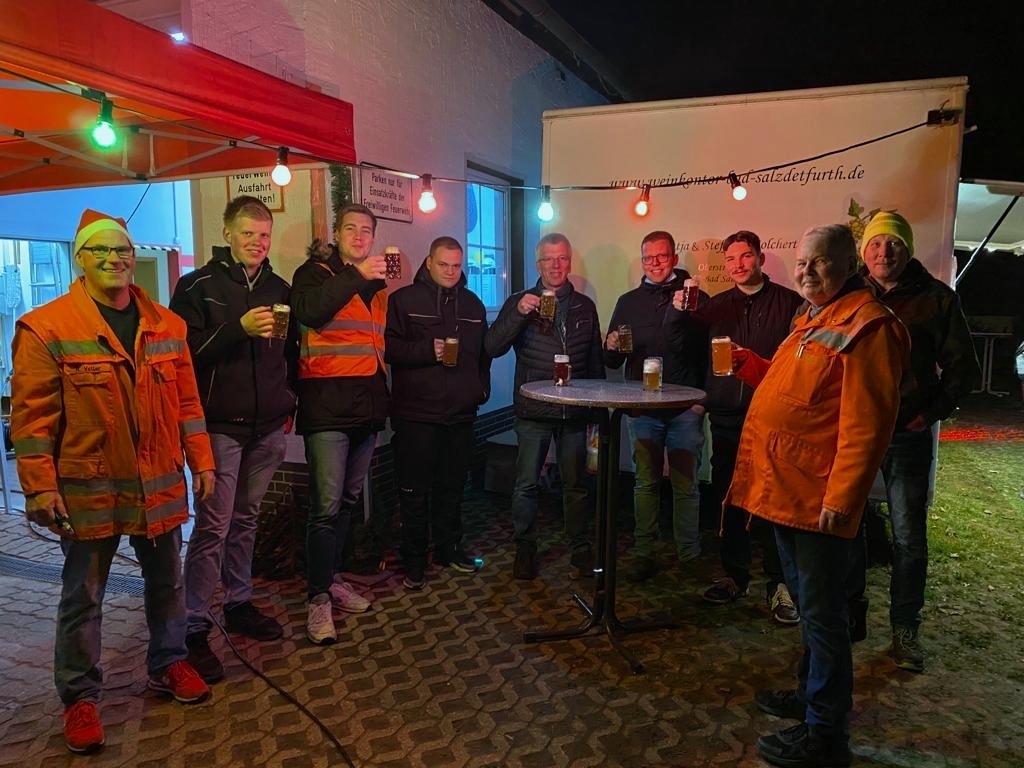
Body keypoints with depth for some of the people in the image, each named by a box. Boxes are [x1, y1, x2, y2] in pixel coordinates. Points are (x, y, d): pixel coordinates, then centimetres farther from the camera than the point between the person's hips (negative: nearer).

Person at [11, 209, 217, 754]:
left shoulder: (166, 325, 6)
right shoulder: (45, 328, -6)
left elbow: (186, 401, 9)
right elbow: (32, 415, -8)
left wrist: (201, 461, 7)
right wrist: (41, 487, -11)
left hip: (161, 485, 4)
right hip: (89, 491, -3)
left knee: (166, 582, 17)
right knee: (82, 597, 10)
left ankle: (169, 663, 38)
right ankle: (80, 696, 28)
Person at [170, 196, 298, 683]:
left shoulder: (278, 288, 13)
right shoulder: (199, 286, -1)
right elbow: (185, 350, -9)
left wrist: (287, 402, 11)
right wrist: (239, 329, -20)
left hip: (268, 426, 5)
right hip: (221, 424, -4)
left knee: (246, 519, 14)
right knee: (214, 525, -5)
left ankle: (239, 604, 27)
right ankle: (195, 628, 6)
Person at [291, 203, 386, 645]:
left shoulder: (378, 283, 19)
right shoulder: (315, 273, 2)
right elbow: (307, 310, -20)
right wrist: (356, 276, -18)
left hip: (367, 405, 6)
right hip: (328, 404, -6)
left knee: (348, 499, 12)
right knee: (327, 504, -10)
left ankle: (331, 579, 26)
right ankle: (318, 599, 0)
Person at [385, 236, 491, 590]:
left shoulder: (472, 304, 14)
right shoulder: (404, 299, -1)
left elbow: (483, 351, 22)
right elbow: (388, 347, -8)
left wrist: (483, 386, 11)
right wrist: (427, 350, -18)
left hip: (461, 414, 5)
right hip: (416, 414, -4)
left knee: (452, 487, 13)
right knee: (415, 490, 0)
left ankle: (449, 548, 28)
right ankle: (414, 560, 13)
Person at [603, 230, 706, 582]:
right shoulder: (628, 302, 11)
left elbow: (708, 351, -2)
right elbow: (612, 361, 12)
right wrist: (611, 348, -10)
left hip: (685, 408, -2)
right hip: (642, 408, 2)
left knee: (685, 485, 5)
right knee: (645, 483, 8)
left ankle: (689, 556, 15)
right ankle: (643, 553, 16)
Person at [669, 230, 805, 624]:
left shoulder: (790, 303, 0)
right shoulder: (717, 306, 11)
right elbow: (683, 339, 3)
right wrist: (678, 311, -16)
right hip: (727, 418, 4)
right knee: (727, 498, 11)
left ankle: (779, 584, 13)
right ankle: (734, 574, 26)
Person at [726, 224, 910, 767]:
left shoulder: (865, 325, -15)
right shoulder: (814, 319, 16)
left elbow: (866, 424, -21)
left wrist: (841, 498, -23)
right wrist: (746, 365, 14)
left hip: (818, 497, -9)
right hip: (787, 490, 10)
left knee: (820, 611, 2)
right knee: (806, 601, 21)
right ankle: (813, 693, 39)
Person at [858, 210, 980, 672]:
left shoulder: (936, 298, 0)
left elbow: (963, 369, 4)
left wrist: (932, 412, -7)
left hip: (908, 432, -1)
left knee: (909, 534, 5)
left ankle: (905, 628, 21)